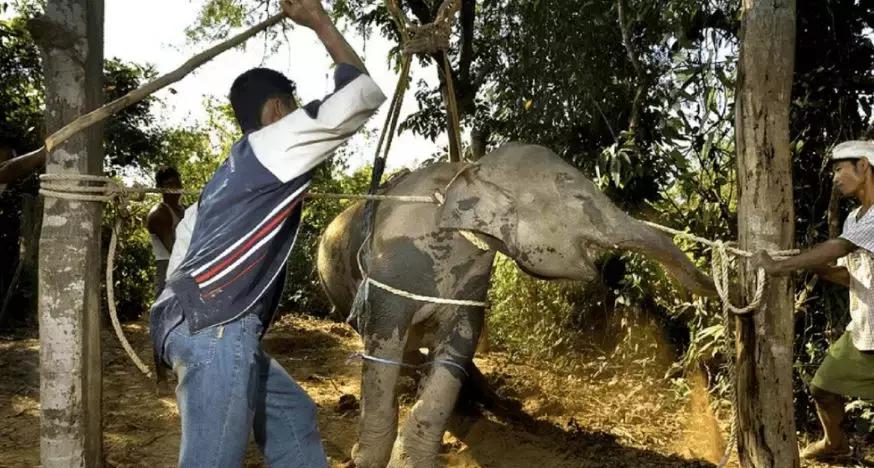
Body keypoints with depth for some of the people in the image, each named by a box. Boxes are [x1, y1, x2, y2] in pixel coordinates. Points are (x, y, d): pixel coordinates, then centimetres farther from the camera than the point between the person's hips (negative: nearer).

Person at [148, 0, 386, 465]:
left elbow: (185, 247, 27)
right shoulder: (273, 144, 1)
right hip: (214, 329, -10)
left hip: (210, 327, 10)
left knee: (293, 419, 18)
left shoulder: (231, 173, 29)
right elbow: (363, 93, -3)